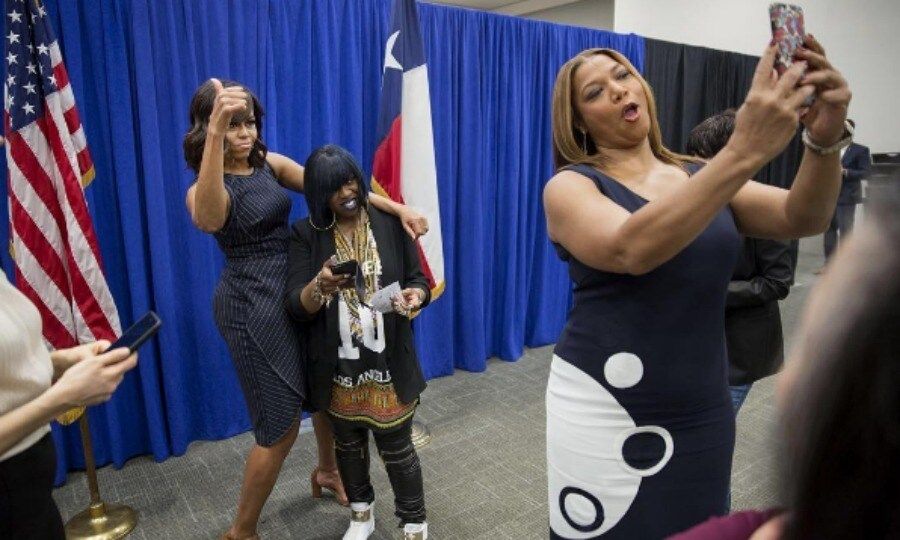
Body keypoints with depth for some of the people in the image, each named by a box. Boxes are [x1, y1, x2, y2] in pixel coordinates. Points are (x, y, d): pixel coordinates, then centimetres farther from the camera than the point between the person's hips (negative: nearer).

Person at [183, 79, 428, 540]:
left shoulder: (270, 164, 3)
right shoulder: (205, 189, -16)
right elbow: (208, 220, -42)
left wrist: (397, 208, -15)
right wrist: (217, 131, -54)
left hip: (299, 289, 7)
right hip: (253, 305, -7)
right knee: (281, 425, 1)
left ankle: (327, 471, 49)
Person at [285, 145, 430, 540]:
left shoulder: (390, 223, -6)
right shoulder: (305, 234, -7)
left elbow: (419, 279, 0)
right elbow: (296, 307, -13)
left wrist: (415, 295, -24)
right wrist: (320, 287, -35)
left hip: (388, 363, -1)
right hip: (338, 367, 2)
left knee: (397, 448, 10)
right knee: (348, 444, 22)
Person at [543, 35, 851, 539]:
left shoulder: (702, 176, 7)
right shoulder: (570, 187, -8)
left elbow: (802, 219, -7)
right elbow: (632, 250, -27)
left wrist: (825, 140, -26)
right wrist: (744, 152, -34)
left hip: (702, 412, 5)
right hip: (604, 407, -4)